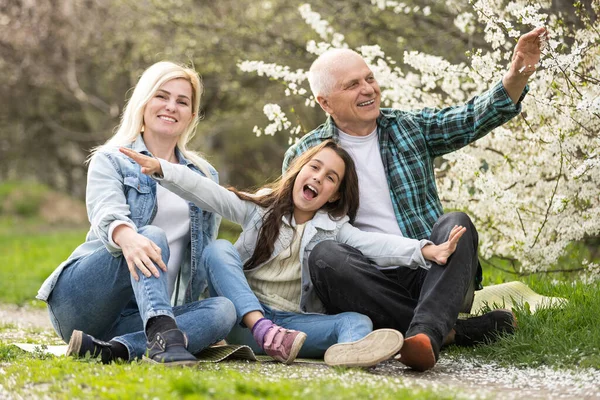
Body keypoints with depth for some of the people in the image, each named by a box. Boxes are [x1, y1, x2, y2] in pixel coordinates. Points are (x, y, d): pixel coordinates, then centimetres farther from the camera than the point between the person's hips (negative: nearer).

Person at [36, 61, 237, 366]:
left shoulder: (205, 176, 21)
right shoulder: (110, 160, 6)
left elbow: (207, 252, 23)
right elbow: (107, 213, -16)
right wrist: (127, 238, -42)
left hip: (139, 316, 4)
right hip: (79, 300, -4)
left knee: (224, 310, -26)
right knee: (153, 237, -31)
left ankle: (108, 350, -43)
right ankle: (164, 335, -57)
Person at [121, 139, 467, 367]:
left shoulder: (333, 228, 10)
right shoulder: (260, 208, 10)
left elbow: (376, 244, -8)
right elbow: (207, 193, -3)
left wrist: (425, 251, -27)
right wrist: (161, 168, -19)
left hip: (296, 321, 0)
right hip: (245, 316, 0)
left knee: (357, 321, -25)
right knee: (218, 250, -20)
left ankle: (350, 350, -67)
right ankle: (264, 332, -45)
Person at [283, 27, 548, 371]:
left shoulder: (411, 127, 12)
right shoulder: (303, 155, 8)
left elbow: (475, 118, -2)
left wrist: (517, 77, -21)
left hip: (429, 272, 1)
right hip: (368, 281, -1)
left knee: (456, 223, -27)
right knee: (324, 256, -32)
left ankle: (426, 333, -49)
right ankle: (454, 330, -29)